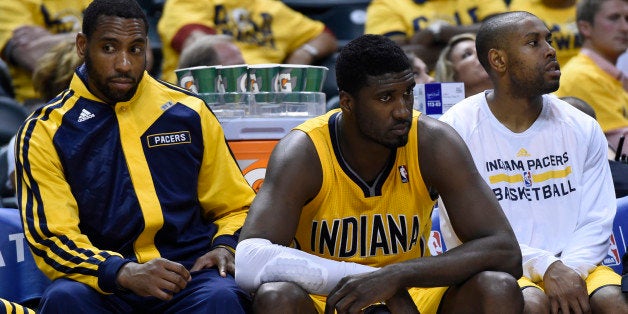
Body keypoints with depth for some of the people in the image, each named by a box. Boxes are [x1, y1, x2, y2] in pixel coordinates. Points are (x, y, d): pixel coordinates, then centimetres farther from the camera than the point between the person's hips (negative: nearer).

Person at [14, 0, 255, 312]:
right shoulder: (44, 132, 4)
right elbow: (51, 238, -5)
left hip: (190, 275, 1)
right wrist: (125, 273, -22)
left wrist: (225, 247, -2)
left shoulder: (189, 112, 11)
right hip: (103, 284, -1)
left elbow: (235, 207, 21)